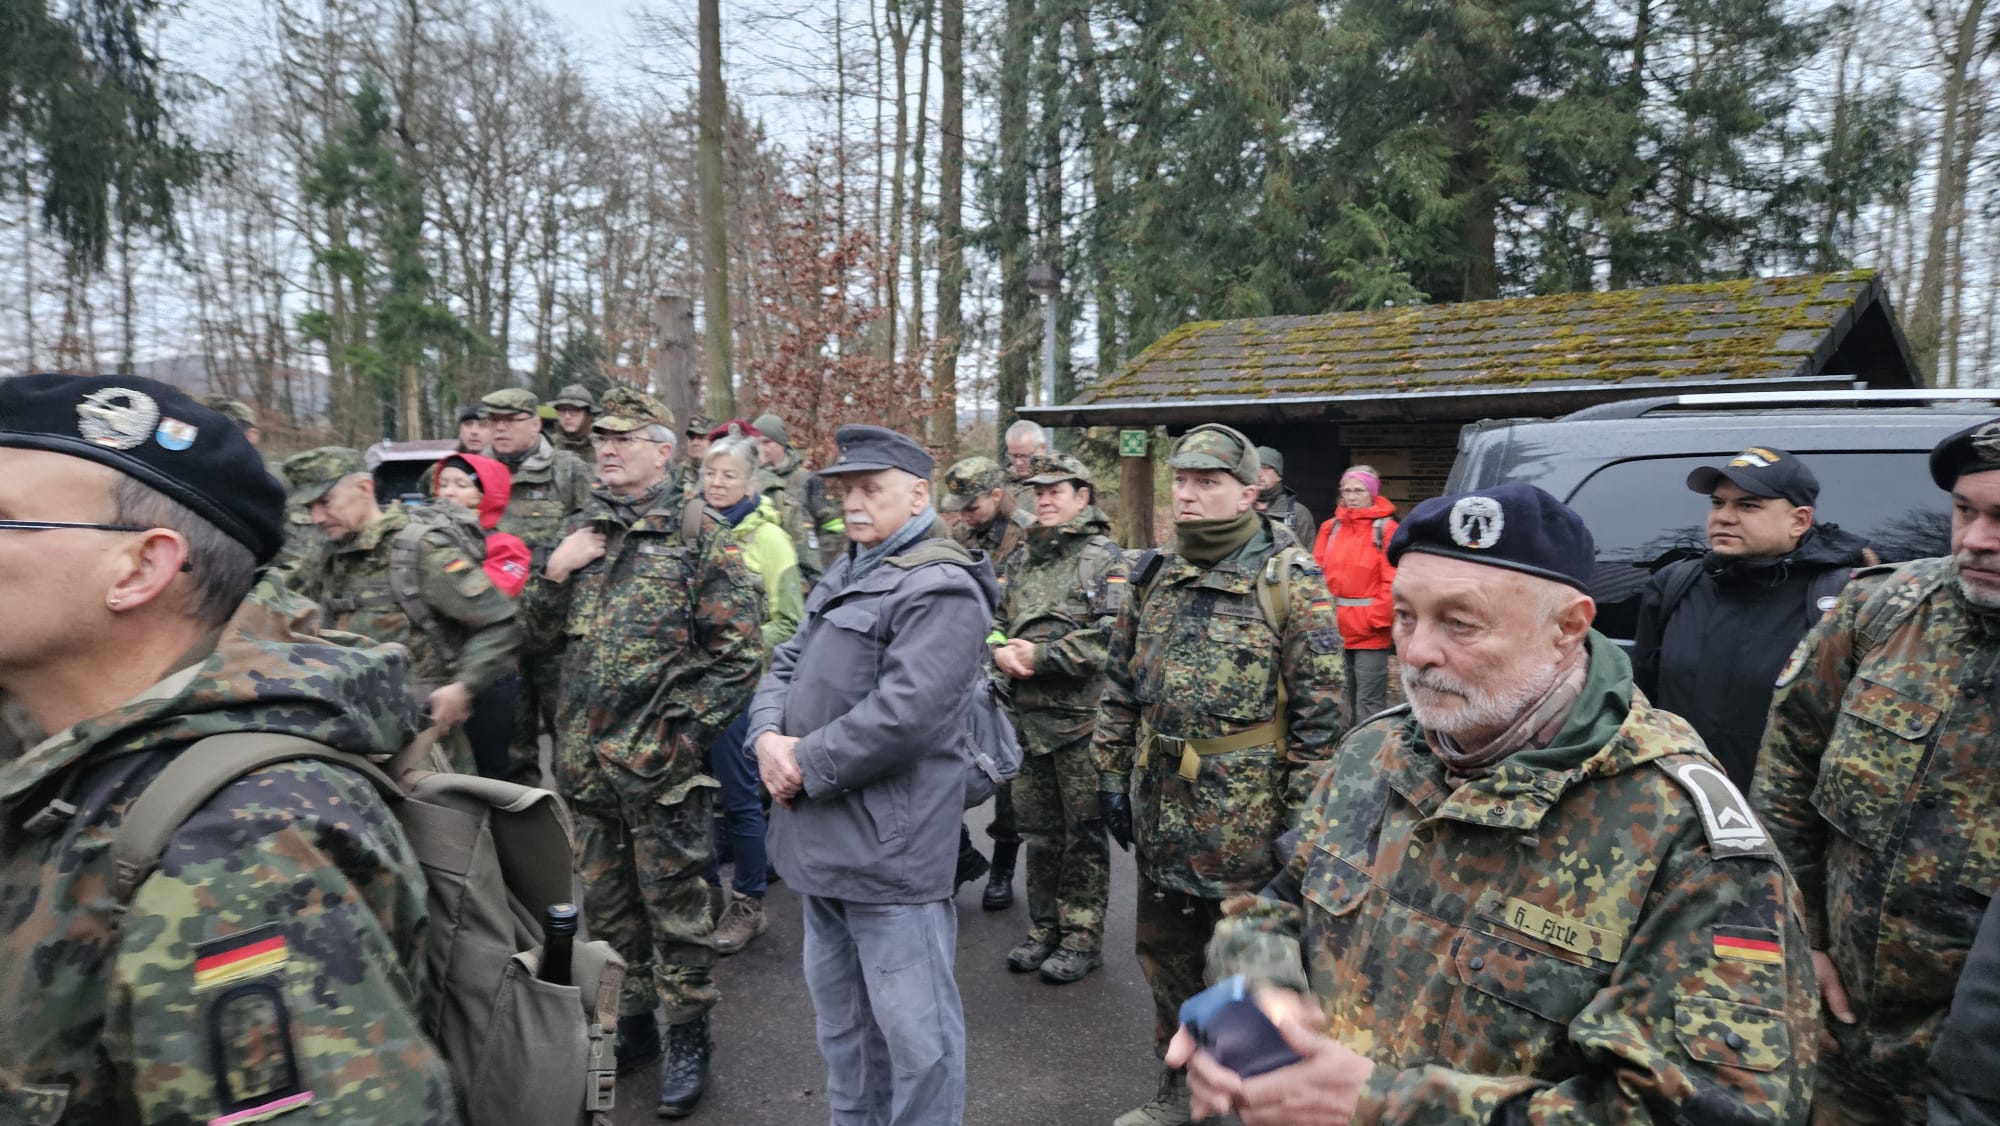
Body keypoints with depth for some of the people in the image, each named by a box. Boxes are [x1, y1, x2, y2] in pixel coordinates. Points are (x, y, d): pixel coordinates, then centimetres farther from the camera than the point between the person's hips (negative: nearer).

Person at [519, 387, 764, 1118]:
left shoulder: (699, 536, -9)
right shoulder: (582, 530, 9)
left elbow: (740, 652, -11)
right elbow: (540, 625, 16)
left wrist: (684, 731, -14)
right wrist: (554, 571, -4)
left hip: (660, 764, -6)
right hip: (584, 758, 6)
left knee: (674, 906, 6)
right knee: (605, 904, 18)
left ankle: (687, 1037, 23)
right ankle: (630, 1024, 36)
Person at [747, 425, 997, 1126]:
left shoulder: (940, 588, -16)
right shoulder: (848, 574, 15)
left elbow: (902, 716, -25)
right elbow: (786, 666, 14)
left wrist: (806, 766, -16)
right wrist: (769, 737, -6)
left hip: (888, 844, -10)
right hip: (823, 835, 10)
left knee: (912, 1023, 3)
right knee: (837, 1005, 24)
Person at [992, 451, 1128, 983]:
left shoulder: (1105, 559, -7)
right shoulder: (1024, 561, 15)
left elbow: (1111, 636, -18)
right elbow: (996, 619, 18)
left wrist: (1040, 654, -17)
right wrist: (1001, 653, -4)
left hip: (1080, 718, -6)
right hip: (1028, 716, 7)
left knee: (1084, 832, 5)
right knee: (1038, 829, 15)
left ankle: (1082, 937, 17)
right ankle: (1043, 929, 29)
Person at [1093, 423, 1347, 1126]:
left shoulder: (1290, 579, -11)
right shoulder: (1155, 577, 7)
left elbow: (1319, 708, -12)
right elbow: (1120, 684, 13)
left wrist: (1301, 814, -12)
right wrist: (1113, 774, 10)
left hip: (1244, 813, -6)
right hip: (1160, 805, 6)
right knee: (1164, 948, 19)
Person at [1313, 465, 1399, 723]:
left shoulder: (1386, 529, -6)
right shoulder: (1331, 528, 9)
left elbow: (1393, 582, -10)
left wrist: (1376, 619, -12)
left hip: (1371, 634, -5)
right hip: (1335, 631, 6)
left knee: (1369, 702, -4)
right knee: (1341, 700, 15)